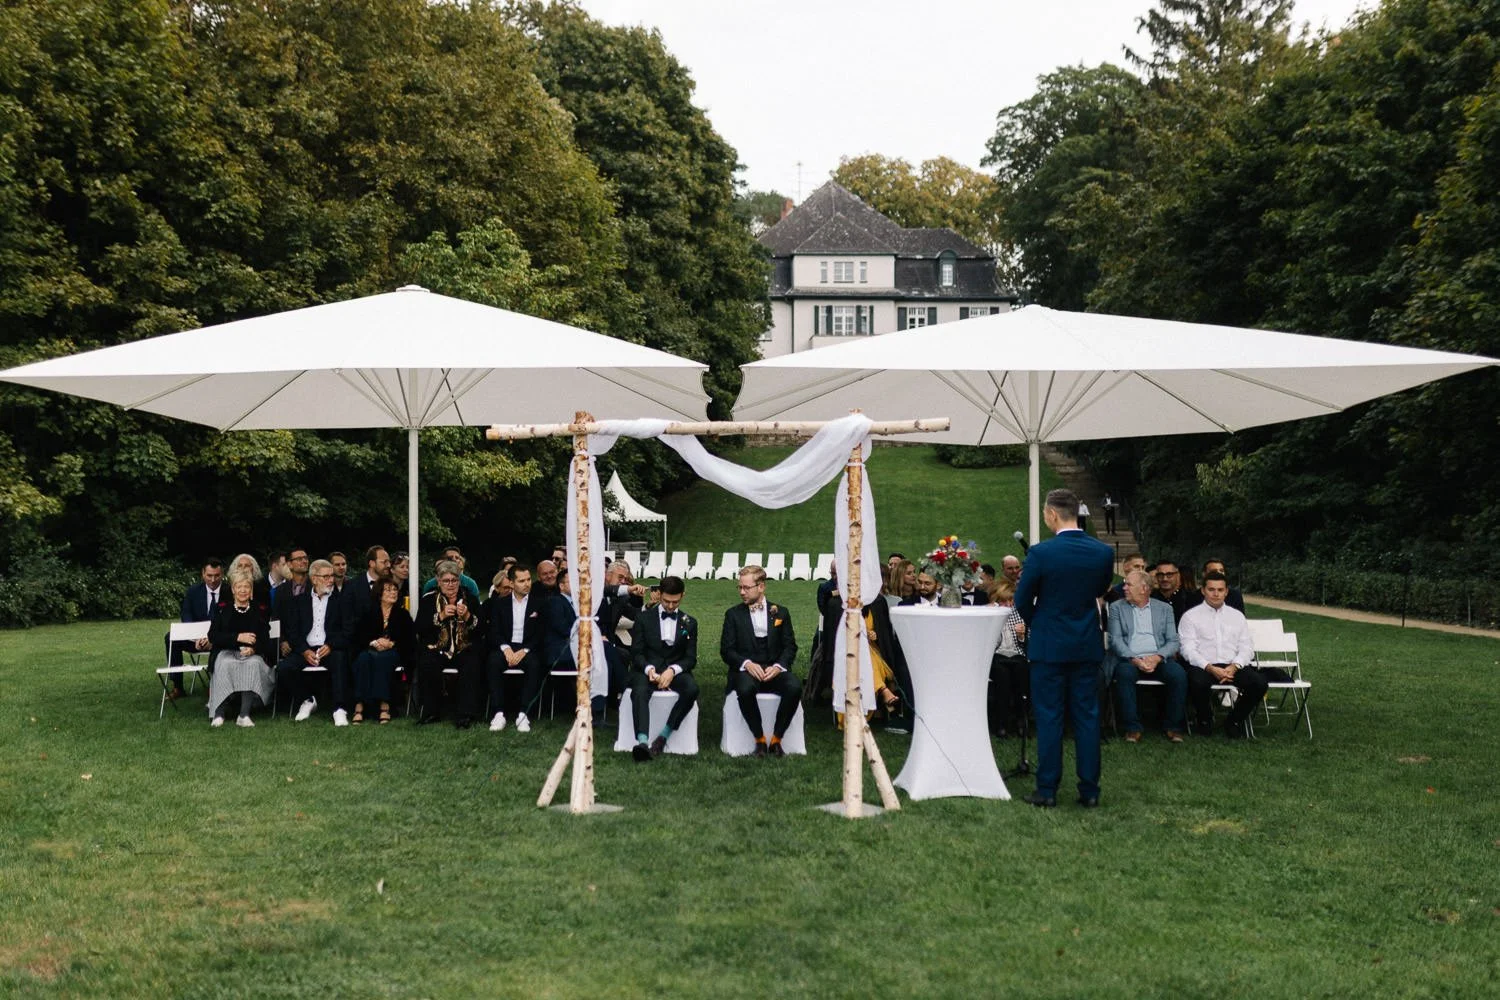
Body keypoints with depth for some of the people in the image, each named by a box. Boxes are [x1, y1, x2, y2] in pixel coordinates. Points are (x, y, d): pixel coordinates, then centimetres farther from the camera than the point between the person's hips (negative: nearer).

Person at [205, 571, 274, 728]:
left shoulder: (260, 610, 14)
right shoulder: (223, 608, 12)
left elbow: (265, 639, 6)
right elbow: (213, 636, 2)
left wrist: (253, 649, -16)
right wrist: (238, 637, -11)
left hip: (252, 654, 0)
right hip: (226, 652, 0)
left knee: (254, 664, -34)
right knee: (225, 664, -35)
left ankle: (244, 715, -41)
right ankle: (219, 713, -37)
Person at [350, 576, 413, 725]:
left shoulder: (402, 614, 13)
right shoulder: (369, 613, 15)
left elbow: (411, 641, 4)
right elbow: (358, 636, 5)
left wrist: (391, 644, -11)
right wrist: (373, 642, -14)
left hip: (394, 653, -1)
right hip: (370, 650, 1)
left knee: (382, 658, -36)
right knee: (364, 658, -34)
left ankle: (384, 705, -43)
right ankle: (359, 706, -42)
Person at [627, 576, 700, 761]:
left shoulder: (689, 623, 12)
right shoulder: (644, 618, 8)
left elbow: (691, 658, 6)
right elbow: (636, 653, 2)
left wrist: (673, 670, -16)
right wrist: (649, 669, -20)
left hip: (675, 670, 2)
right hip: (647, 668, -2)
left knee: (692, 689, -32)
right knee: (639, 692, -35)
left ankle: (663, 736, -28)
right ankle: (642, 742, -52)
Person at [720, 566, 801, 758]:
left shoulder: (780, 612, 12)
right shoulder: (733, 614, 9)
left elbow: (790, 646, 8)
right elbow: (726, 650, 2)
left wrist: (778, 666, -12)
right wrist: (747, 664, -17)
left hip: (774, 670, 1)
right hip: (746, 671, -1)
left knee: (795, 687, -31)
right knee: (745, 689, -37)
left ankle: (776, 740, -18)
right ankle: (759, 740, -19)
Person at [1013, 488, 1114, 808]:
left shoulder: (1041, 553, -15)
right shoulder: (1104, 552, -3)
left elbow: (1022, 601, -5)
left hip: (1049, 646, -3)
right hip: (1088, 646, 3)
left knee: (1049, 718, 3)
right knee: (1087, 717, 8)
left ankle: (1047, 790, 6)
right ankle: (1089, 790, 11)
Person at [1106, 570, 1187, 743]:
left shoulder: (1164, 608, 15)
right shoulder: (1117, 607, 12)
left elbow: (1173, 641, 6)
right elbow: (1115, 639, 1)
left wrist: (1158, 657, -14)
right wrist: (1134, 659, -16)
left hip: (1158, 660, 1)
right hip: (1129, 660, -1)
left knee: (1178, 673, -28)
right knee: (1125, 673, -35)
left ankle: (1174, 727, -15)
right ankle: (1132, 728, -25)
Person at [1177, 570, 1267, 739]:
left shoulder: (1237, 616, 19)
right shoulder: (1191, 616, 8)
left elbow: (1247, 648, 11)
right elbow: (1188, 649, -3)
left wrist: (1234, 667, -11)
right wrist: (1210, 668, -18)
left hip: (1233, 666, 3)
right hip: (1202, 667, -3)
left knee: (1259, 682, -25)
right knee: (1198, 682, -38)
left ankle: (1235, 721, 1)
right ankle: (1204, 720, -4)